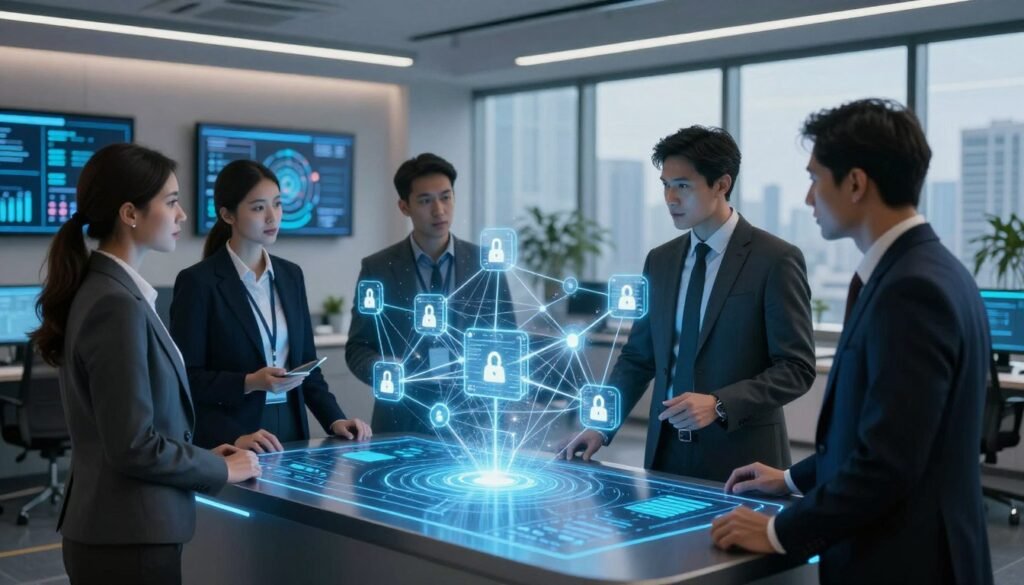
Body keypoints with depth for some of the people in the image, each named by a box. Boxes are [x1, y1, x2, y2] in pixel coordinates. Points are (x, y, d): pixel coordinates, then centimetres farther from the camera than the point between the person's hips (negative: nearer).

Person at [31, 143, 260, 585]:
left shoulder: (105, 290, 8)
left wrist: (203, 456, 8)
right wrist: (222, 470, -9)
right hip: (129, 539, -9)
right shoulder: (117, 304, -21)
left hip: (116, 530, 9)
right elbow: (134, 446, -22)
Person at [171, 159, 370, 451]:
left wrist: (335, 420, 0)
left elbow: (305, 362, 11)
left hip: (291, 428, 5)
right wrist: (250, 383, -20)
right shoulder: (198, 281, -8)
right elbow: (185, 378, -9)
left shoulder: (290, 274, 9)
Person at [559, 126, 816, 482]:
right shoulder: (660, 261, 8)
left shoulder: (775, 259, -8)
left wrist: (719, 405, -22)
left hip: (740, 458, -5)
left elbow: (796, 368, -11)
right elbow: (638, 357, 12)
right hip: (667, 451, 5)